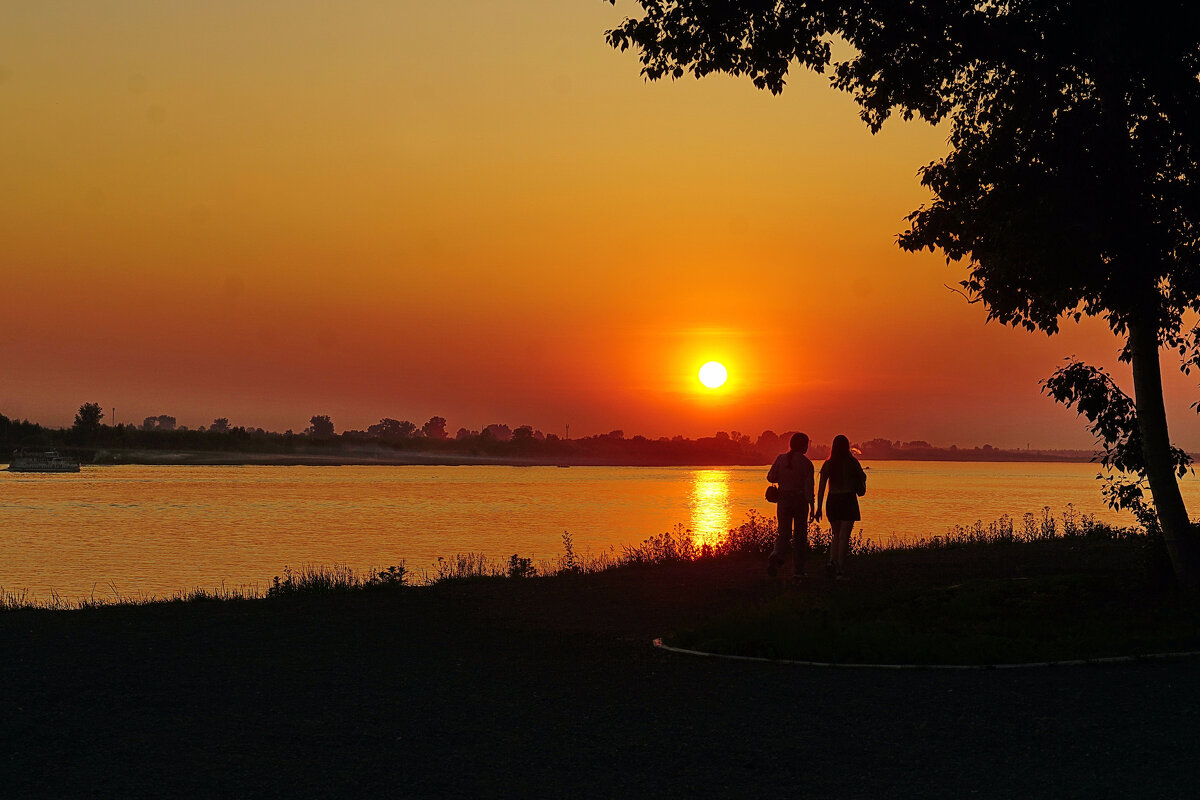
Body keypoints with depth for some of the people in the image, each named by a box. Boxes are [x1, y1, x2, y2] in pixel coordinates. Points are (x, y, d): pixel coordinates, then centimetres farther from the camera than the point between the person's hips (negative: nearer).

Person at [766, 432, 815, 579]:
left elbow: (771, 477, 2)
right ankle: (797, 570, 12)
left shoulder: (781, 458, 0)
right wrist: (812, 507, -8)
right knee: (800, 536, 11)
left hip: (784, 499, 2)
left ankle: (776, 556, -22)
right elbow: (808, 487, -12)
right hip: (800, 500, -2)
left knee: (784, 533, 10)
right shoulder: (806, 463, -8)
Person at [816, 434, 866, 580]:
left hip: (832, 501, 3)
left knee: (836, 534, 18)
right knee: (844, 536, -1)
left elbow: (821, 488, -1)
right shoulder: (852, 462, -6)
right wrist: (863, 477, 29)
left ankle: (832, 561, -3)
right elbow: (862, 478, 5)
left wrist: (819, 508, 2)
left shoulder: (828, 464, 1)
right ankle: (840, 570, -4)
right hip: (848, 500, -3)